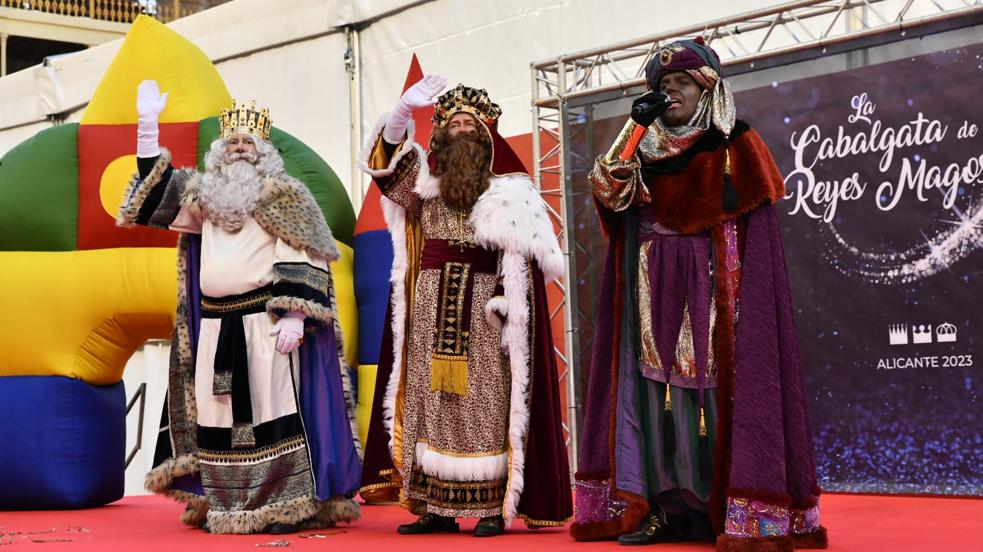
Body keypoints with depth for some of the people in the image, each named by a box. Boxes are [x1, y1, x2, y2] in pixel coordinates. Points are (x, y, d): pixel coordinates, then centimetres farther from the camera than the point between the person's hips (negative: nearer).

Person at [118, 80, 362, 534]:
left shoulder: (283, 197, 0)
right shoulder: (204, 193, 18)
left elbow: (302, 262, -7)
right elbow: (158, 189, 22)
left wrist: (293, 315, -18)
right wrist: (147, 125, 14)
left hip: (267, 325, -6)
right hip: (215, 328, 6)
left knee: (272, 407, -9)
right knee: (220, 413, 5)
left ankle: (289, 507, -8)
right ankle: (222, 506, 11)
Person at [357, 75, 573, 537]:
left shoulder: (508, 192, 5)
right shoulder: (425, 181, 12)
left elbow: (521, 258, -1)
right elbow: (389, 155, -5)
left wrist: (508, 302, -15)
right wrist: (405, 108, -21)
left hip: (481, 307, -3)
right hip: (432, 307, 3)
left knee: (484, 402, -4)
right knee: (430, 399, 1)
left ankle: (494, 506, -2)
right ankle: (437, 507, 5)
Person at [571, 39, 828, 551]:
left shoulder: (734, 144, 3)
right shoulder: (645, 145, 15)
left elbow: (752, 228, -2)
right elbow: (607, 190, -1)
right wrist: (637, 125, -8)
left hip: (710, 292, -4)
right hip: (654, 294, 4)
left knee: (716, 388, -8)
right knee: (655, 390, 0)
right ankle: (664, 508, 3)